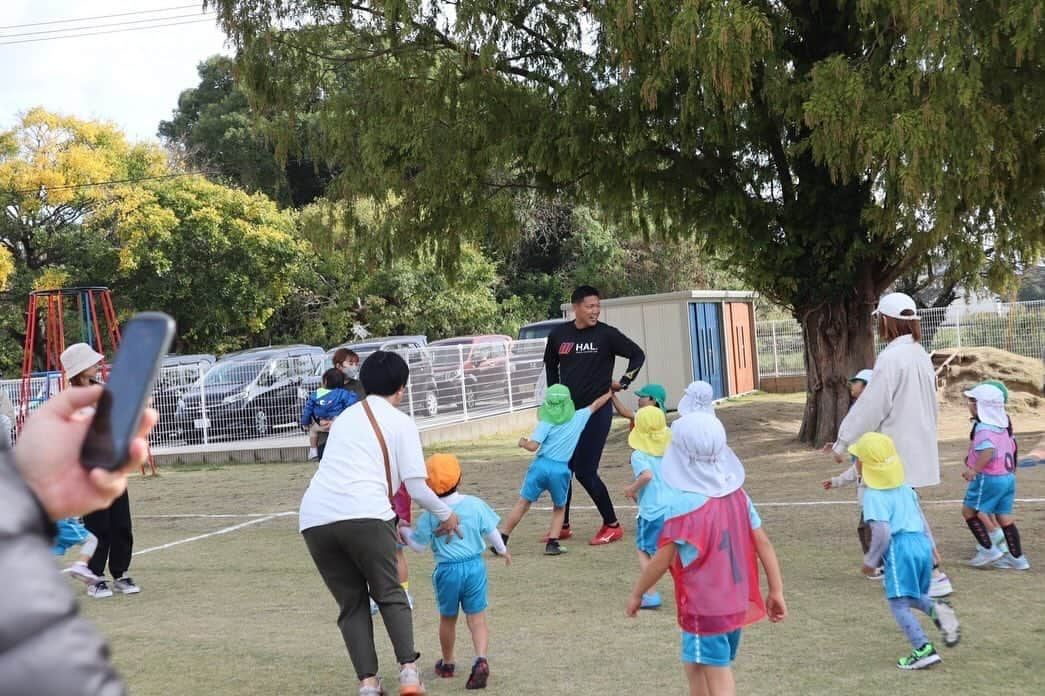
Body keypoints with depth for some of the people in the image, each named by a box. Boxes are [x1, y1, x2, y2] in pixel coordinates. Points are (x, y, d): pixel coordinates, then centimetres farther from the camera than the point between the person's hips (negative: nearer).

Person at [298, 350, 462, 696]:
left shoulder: (346, 417, 28)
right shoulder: (401, 422, 12)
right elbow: (417, 487, 5)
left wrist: (390, 526, 42)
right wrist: (446, 515, 23)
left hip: (314, 517, 4)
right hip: (364, 514, -4)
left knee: (351, 603, 16)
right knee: (390, 595, 12)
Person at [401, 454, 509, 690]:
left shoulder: (430, 514, -9)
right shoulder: (475, 504, -4)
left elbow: (418, 544, -3)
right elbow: (491, 532, 5)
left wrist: (404, 530, 15)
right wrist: (502, 550, 24)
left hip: (447, 569, 0)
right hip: (475, 566, 1)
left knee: (447, 619, 18)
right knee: (477, 618, 1)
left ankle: (447, 664, 35)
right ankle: (481, 659, -21)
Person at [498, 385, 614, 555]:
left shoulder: (545, 423, -2)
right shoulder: (578, 418, 7)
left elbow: (532, 446, -12)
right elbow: (596, 404, 21)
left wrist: (522, 442, 9)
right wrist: (610, 392, 36)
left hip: (541, 465, -1)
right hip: (561, 469, 1)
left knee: (523, 504, 5)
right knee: (559, 508, 21)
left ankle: (501, 541, 6)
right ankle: (552, 544, 8)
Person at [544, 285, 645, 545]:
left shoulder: (606, 334, -8)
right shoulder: (558, 335, 3)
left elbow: (637, 354, -1)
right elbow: (550, 365, 20)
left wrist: (624, 382, -10)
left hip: (596, 411, -5)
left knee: (585, 471, -8)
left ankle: (612, 526, 8)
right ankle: (562, 526, 25)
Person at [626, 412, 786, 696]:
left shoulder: (684, 504, -19)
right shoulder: (737, 494, 0)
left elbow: (663, 560, -15)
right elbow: (763, 543, 1)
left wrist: (636, 593, -1)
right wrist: (776, 591, 7)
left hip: (705, 609, -7)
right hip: (736, 603, 7)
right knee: (695, 666, 22)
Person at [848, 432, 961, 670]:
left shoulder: (873, 496, -9)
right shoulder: (905, 488, 16)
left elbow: (882, 532, -17)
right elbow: (921, 518, 22)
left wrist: (871, 560, -5)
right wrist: (930, 546, 31)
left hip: (899, 548, -8)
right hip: (921, 543, 8)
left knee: (899, 603, -1)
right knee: (913, 596, 23)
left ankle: (924, 649, -9)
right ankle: (936, 609, -8)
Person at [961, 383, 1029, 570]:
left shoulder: (983, 428, -17)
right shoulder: (1003, 426, 11)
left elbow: (988, 450, -32)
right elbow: (1012, 447, 22)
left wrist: (974, 470, -26)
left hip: (989, 478, -9)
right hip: (1008, 477, 9)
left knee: (969, 510, 5)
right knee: (1005, 516, 13)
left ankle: (989, 549, 1)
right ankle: (1017, 558, 14)